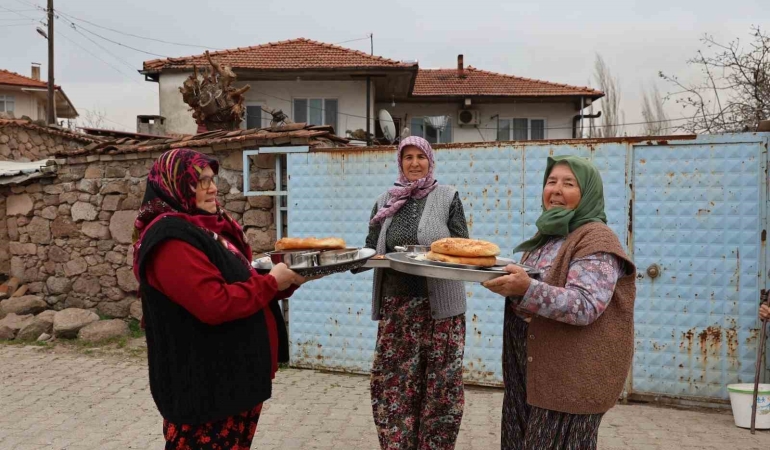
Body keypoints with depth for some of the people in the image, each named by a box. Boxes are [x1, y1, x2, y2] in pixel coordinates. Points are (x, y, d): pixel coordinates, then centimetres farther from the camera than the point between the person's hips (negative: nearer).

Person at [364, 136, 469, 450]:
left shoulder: (448, 197, 0)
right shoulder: (384, 202, 9)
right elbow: (371, 249, 12)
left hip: (438, 303, -3)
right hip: (395, 304, 3)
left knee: (438, 385, 5)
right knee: (392, 383, 8)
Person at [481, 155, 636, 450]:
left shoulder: (596, 239, -13)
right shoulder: (547, 235, 12)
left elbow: (585, 307, -25)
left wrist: (527, 290, -36)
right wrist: (507, 284, 3)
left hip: (572, 375, -8)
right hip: (530, 368, 8)